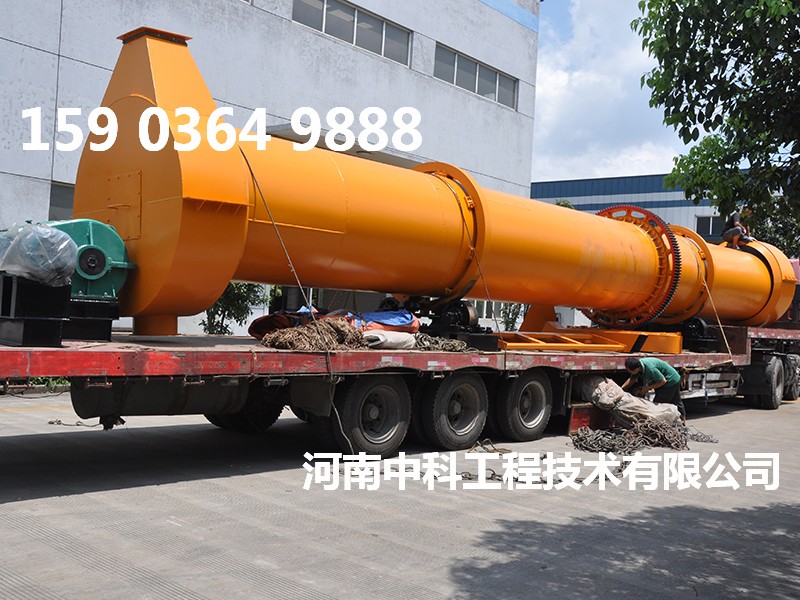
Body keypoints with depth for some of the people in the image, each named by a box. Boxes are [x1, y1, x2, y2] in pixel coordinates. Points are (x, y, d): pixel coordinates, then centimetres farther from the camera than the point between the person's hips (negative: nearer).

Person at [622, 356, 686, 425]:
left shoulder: (650, 369, -39)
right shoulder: (638, 365, -13)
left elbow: (663, 381, -28)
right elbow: (631, 379, 2)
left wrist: (647, 388, -22)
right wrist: (621, 388, -9)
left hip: (670, 382, -9)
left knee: (657, 404, -7)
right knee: (676, 401, 25)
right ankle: (683, 421, 42)